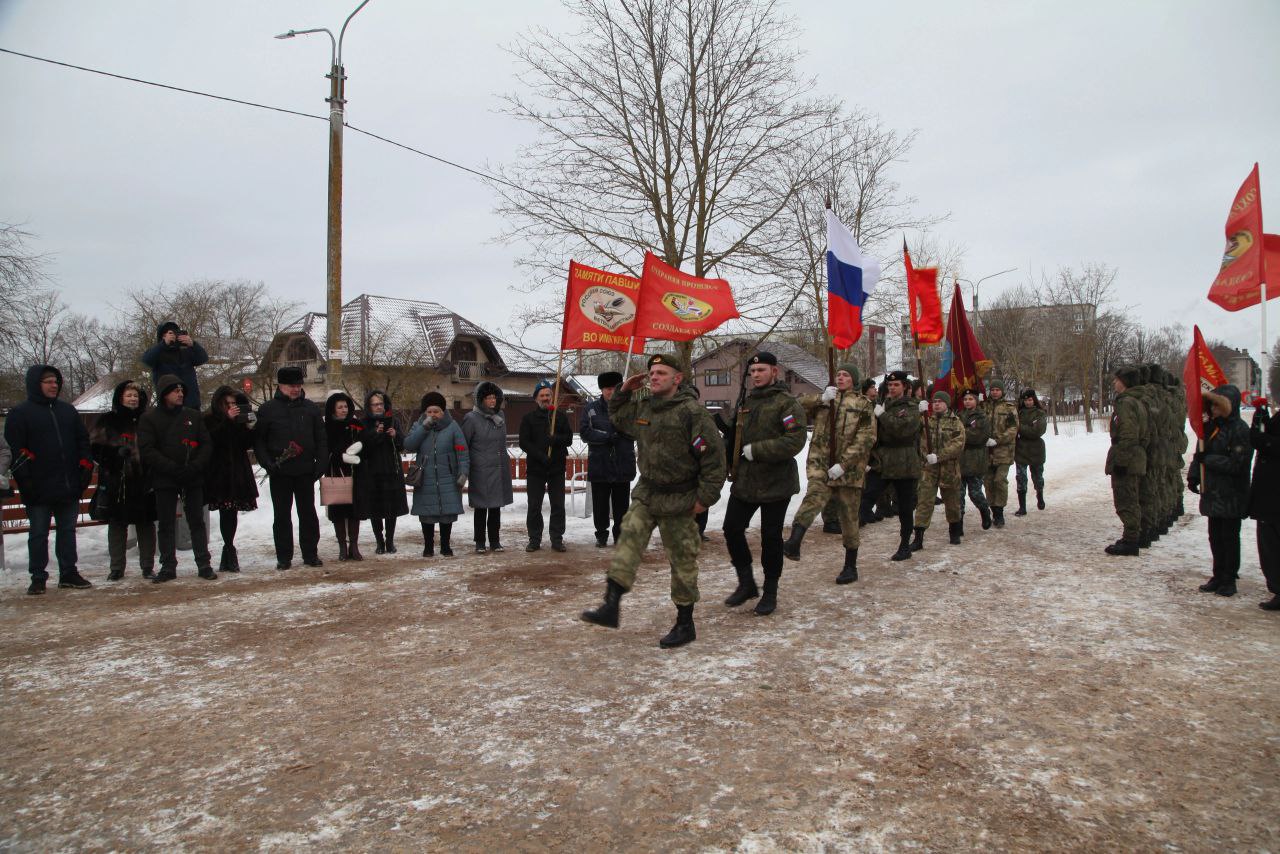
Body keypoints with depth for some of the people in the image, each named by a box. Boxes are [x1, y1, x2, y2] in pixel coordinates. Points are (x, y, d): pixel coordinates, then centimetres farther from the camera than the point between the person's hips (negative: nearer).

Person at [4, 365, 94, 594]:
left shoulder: (67, 410, 13)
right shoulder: (20, 413, -1)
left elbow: (83, 440, 16)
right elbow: (14, 449, -6)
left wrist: (86, 467, 5)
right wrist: (24, 480, -12)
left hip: (69, 486, 4)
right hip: (39, 489, -4)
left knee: (68, 530, 11)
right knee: (38, 534, 3)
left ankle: (69, 573, 19)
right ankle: (38, 578, 11)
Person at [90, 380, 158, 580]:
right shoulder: (108, 421, 5)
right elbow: (95, 447, 0)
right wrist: (116, 453, -17)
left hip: (143, 481, 1)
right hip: (116, 482, 0)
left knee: (146, 524, 4)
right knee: (117, 524, 6)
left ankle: (148, 567, 12)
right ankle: (116, 568, 15)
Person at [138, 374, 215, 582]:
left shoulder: (193, 415, 8)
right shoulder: (149, 419, 1)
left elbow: (207, 444, 5)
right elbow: (147, 450, -7)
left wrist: (195, 466, -12)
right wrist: (172, 468, -18)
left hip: (193, 479, 2)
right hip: (164, 480, -1)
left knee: (197, 522, 6)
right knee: (166, 525, 6)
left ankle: (204, 564, 11)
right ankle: (168, 567, 14)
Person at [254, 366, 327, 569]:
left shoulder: (311, 409, 7)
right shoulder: (267, 409, 1)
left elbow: (321, 439, 8)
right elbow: (258, 440, 2)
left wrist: (321, 463, -1)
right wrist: (267, 463, -10)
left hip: (306, 472, 1)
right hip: (279, 473, -1)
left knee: (308, 514, 7)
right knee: (282, 516, 5)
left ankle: (311, 554, 16)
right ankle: (284, 557, 13)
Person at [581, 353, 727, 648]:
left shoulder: (692, 411, -17)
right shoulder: (642, 407, 7)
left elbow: (714, 455, -17)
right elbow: (617, 417, 28)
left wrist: (705, 496, -17)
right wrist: (624, 391, 11)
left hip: (678, 500, -6)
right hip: (646, 493, 6)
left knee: (682, 560, 4)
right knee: (628, 541, -7)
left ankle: (685, 624, 16)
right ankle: (611, 606, -7)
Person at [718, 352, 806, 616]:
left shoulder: (787, 403, -10)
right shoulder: (747, 402, 13)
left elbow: (795, 441, -22)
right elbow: (733, 434, 26)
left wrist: (755, 450, -23)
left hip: (775, 483, -6)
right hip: (744, 482, 7)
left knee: (770, 537, 4)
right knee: (732, 528, 5)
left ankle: (770, 593, 21)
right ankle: (747, 583, 24)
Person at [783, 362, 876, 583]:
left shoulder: (863, 405, 6)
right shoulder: (823, 400, 16)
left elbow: (866, 439, -5)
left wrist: (843, 464, -14)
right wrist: (821, 399, -9)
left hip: (849, 469, -1)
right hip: (820, 465, 1)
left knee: (849, 518, 7)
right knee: (813, 497, -28)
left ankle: (851, 567, 20)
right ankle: (793, 544, -42)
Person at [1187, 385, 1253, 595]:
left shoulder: (1239, 430, -14)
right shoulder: (1210, 427, 8)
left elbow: (1236, 464, -19)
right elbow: (1199, 453, 13)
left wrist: (1208, 459, -16)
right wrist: (1193, 476, 2)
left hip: (1231, 496, -7)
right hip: (1212, 492, 7)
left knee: (1229, 537, 3)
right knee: (1215, 537, 13)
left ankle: (1229, 579, 13)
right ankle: (1219, 576, 23)